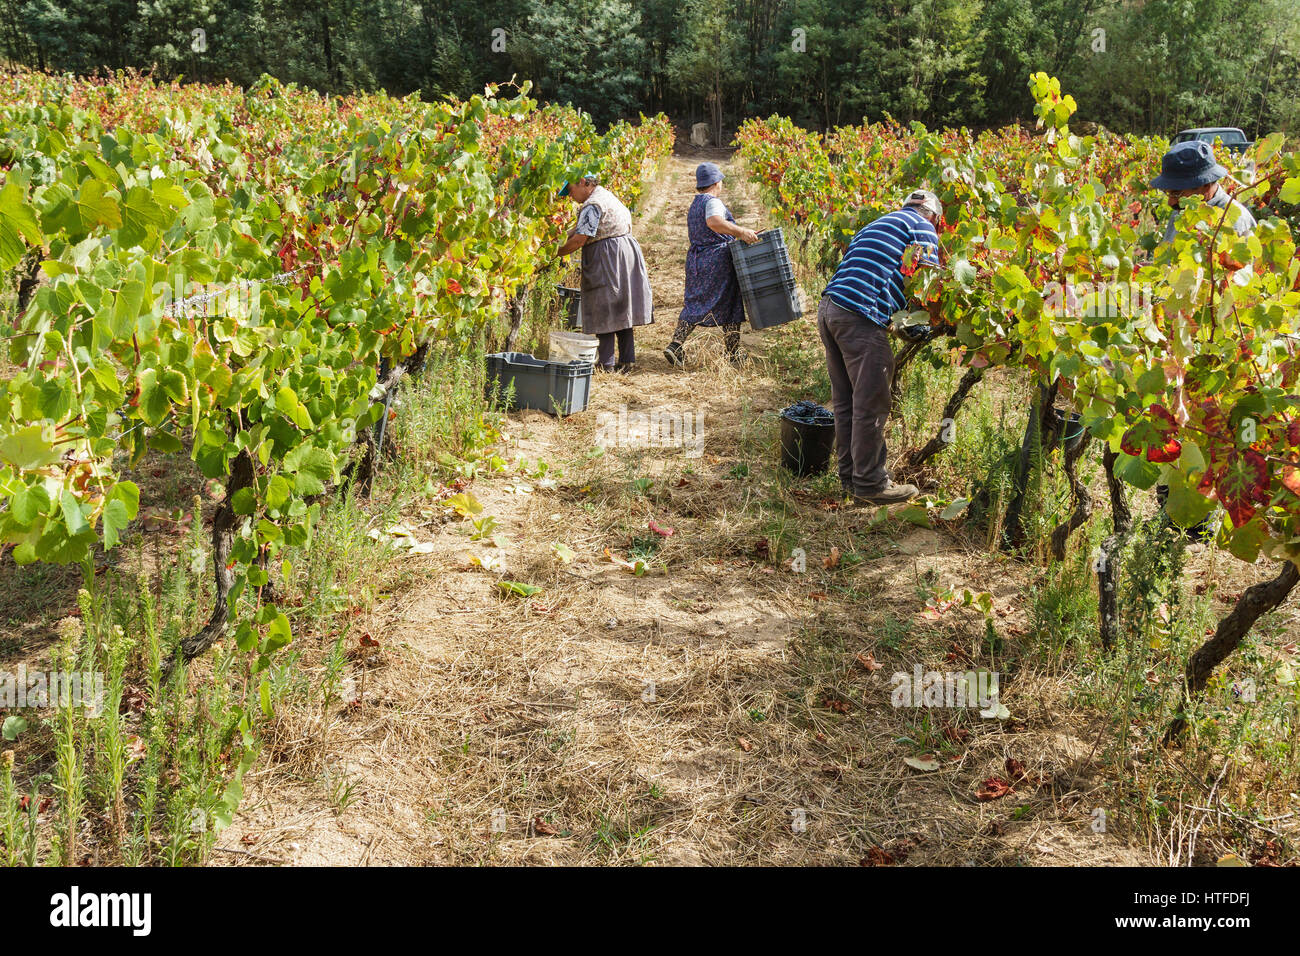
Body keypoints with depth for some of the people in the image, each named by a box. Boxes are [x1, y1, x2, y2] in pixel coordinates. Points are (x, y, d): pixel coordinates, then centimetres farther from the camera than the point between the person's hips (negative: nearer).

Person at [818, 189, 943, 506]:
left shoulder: (876, 225, 31)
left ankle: (850, 477, 23)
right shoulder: (923, 228, 7)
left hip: (829, 308, 9)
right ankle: (870, 484, 4)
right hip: (861, 318, -9)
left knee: (845, 402, 14)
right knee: (870, 405, -2)